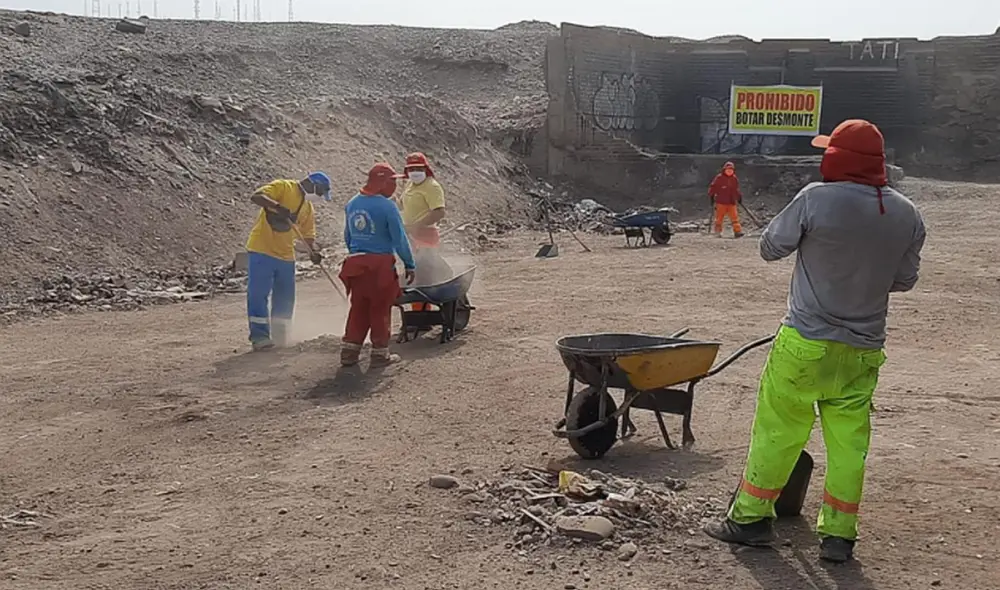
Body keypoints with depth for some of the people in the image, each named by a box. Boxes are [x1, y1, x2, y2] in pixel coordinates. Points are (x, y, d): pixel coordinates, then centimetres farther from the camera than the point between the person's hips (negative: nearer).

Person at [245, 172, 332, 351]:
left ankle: (280, 337, 23)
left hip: (286, 256, 8)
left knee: (285, 299, 11)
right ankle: (259, 336, -5)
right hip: (262, 250, -8)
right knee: (258, 294, -8)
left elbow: (308, 235, 11)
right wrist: (277, 206, -34)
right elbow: (256, 197, -19)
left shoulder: (308, 209, 16)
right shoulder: (283, 187, -6)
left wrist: (314, 251, -9)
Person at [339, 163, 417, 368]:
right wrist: (410, 265, -3)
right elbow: (399, 239, -11)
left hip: (356, 264, 6)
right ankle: (380, 354, 12)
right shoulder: (387, 206, -13)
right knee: (380, 309, 5)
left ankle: (349, 351, 15)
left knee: (358, 308, 14)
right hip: (380, 265, -6)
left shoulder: (352, 204, 8)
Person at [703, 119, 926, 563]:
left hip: (806, 343, -4)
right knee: (849, 440, 12)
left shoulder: (816, 199, -16)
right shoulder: (907, 215, -1)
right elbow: (904, 279, 10)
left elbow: (771, 247, -4)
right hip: (864, 350, 4)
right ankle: (838, 534, 17)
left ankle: (750, 517, 16)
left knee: (778, 430, 7)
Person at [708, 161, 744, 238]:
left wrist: (739, 197, 22)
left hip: (732, 202, 3)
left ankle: (737, 231, -9)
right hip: (721, 202, -3)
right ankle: (718, 232, 16)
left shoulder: (735, 179, 10)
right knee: (719, 218, 4)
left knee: (734, 217, -5)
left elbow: (736, 190, 24)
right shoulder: (719, 178, -5)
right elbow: (713, 187, -2)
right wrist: (711, 196, -5)